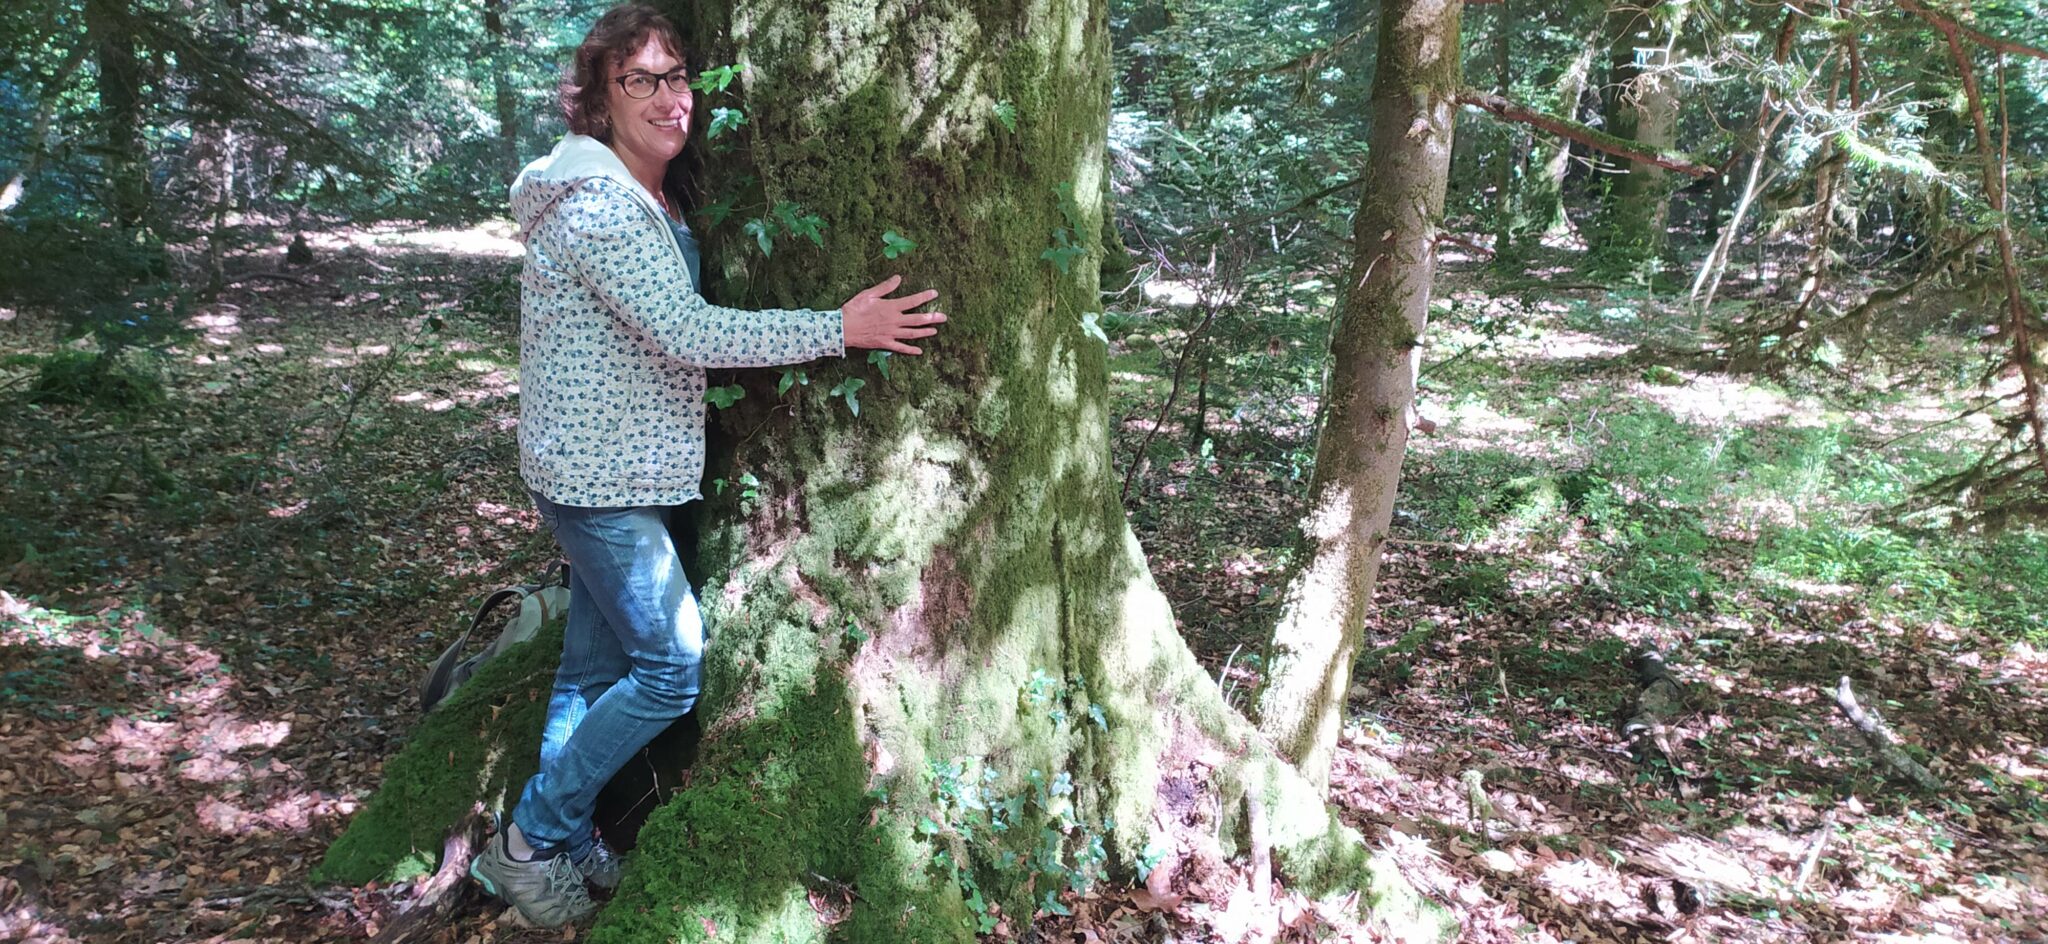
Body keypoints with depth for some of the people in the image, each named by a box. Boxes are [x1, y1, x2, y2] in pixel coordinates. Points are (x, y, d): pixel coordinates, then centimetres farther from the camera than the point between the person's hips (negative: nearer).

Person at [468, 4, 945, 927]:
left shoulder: (653, 201, 11)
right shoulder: (596, 206, -21)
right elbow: (687, 332, -27)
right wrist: (839, 329, -26)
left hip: (617, 472, 9)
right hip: (598, 479, -9)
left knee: (596, 663, 16)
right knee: (672, 665, -5)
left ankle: (561, 839, 31)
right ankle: (529, 840, 8)